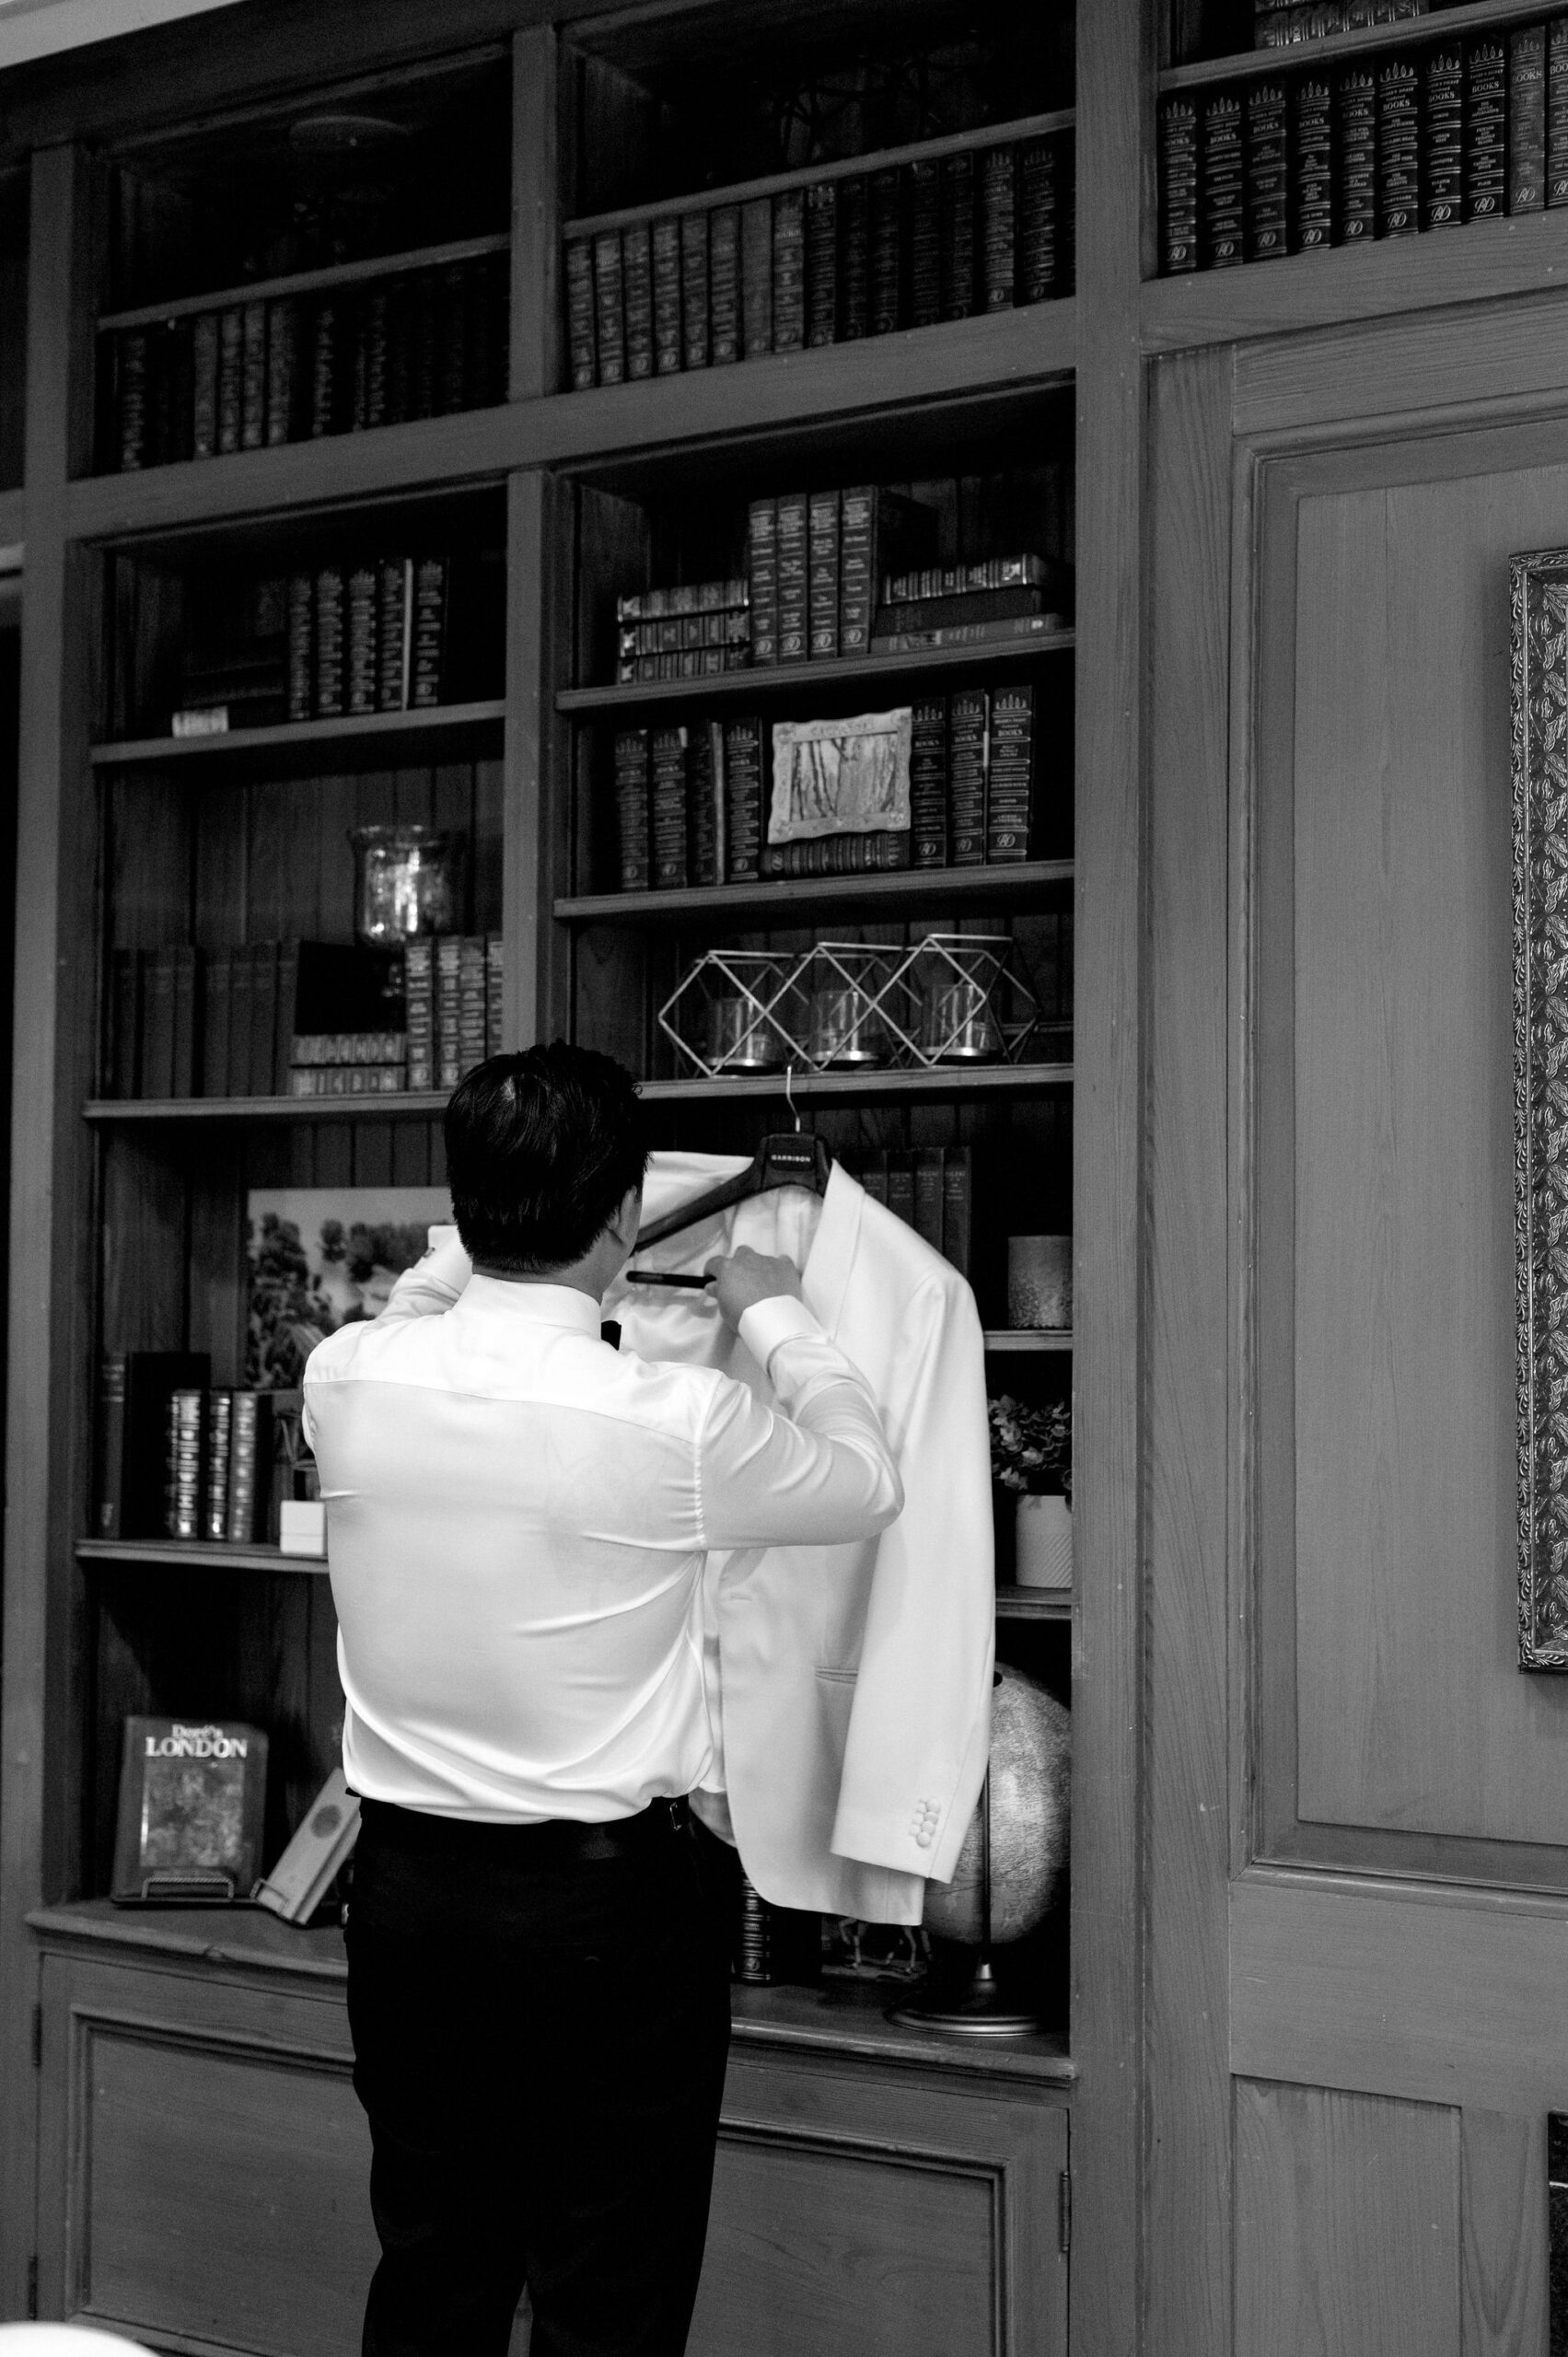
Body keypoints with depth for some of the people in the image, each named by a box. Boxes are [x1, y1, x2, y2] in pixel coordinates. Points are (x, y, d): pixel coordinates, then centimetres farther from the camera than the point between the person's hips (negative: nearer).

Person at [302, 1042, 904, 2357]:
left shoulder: (346, 1379, -7)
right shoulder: (674, 1423, -19)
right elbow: (868, 1486, 1)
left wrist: (490, 1239, 25)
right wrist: (778, 1318, 14)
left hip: (408, 1887, 5)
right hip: (609, 1903, -5)